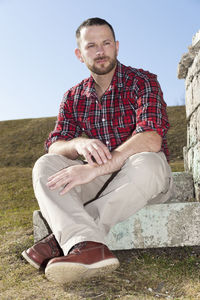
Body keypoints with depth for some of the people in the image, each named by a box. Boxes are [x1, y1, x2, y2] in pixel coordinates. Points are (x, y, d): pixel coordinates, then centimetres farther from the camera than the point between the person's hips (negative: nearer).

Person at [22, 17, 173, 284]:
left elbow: (151, 139, -25)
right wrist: (78, 144, -28)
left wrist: (94, 169, -36)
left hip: (149, 180, -3)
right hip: (102, 180, 4)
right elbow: (54, 146, -3)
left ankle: (63, 238, -34)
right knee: (45, 166, -19)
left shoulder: (142, 82, -8)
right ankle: (86, 245, -43)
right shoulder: (74, 97, 7)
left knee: (145, 162, -38)